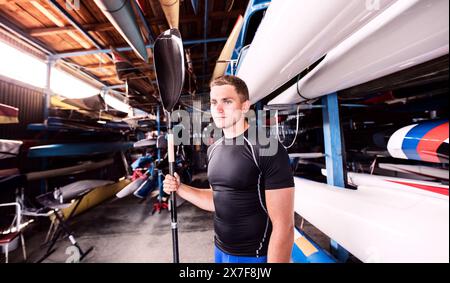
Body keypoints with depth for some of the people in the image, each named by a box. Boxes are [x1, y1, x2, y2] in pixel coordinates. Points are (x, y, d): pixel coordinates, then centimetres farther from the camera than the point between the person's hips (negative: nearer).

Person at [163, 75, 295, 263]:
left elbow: (283, 226, -21)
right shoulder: (214, 150, 0)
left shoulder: (268, 150, -22)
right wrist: (180, 188, -3)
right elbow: (218, 200, 7)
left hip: (254, 256, -6)